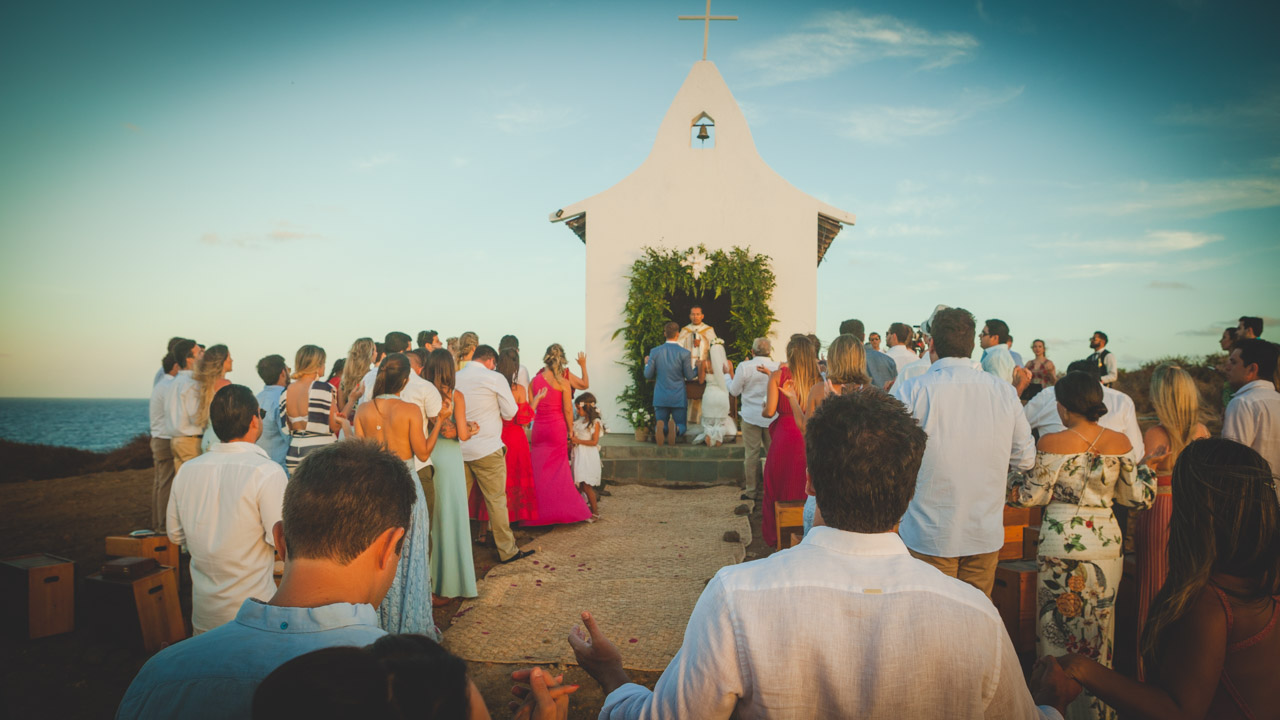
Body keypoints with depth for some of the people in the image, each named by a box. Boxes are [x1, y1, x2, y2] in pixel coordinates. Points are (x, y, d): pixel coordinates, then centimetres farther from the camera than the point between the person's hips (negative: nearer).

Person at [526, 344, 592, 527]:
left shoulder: (534, 381, -1)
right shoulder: (563, 383, -10)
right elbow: (568, 410, -8)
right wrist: (570, 429, 3)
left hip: (538, 428, 3)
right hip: (557, 429, -3)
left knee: (539, 469, 11)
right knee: (557, 469, 8)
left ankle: (539, 511, 14)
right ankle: (560, 510, 10)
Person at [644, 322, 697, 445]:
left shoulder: (655, 352, -4)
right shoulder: (684, 353, -9)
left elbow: (648, 375, 1)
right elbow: (689, 376, -3)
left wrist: (647, 363, 21)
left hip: (660, 398, 1)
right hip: (679, 398, -1)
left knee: (659, 425, 15)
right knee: (681, 427, 13)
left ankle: (661, 428, -24)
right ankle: (674, 428, -26)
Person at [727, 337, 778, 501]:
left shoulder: (744, 366, -9)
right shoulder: (778, 367, -6)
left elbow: (734, 391, -1)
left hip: (751, 416, -1)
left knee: (751, 454, 6)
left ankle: (751, 491, 11)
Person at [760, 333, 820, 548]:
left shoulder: (778, 375, -8)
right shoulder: (817, 378, -3)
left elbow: (769, 411, -10)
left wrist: (763, 406, 12)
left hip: (784, 437, -2)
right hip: (809, 439, 2)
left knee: (779, 486, 13)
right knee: (804, 488, 16)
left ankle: (777, 536, 22)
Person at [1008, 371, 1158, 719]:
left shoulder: (1051, 443, -14)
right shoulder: (1120, 442, -2)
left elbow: (1031, 496, -10)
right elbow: (1137, 497, 3)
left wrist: (1012, 473, 6)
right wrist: (1149, 464, 18)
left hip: (1062, 543, -4)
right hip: (1107, 542, 4)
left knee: (1058, 625, 9)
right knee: (1100, 624, 16)